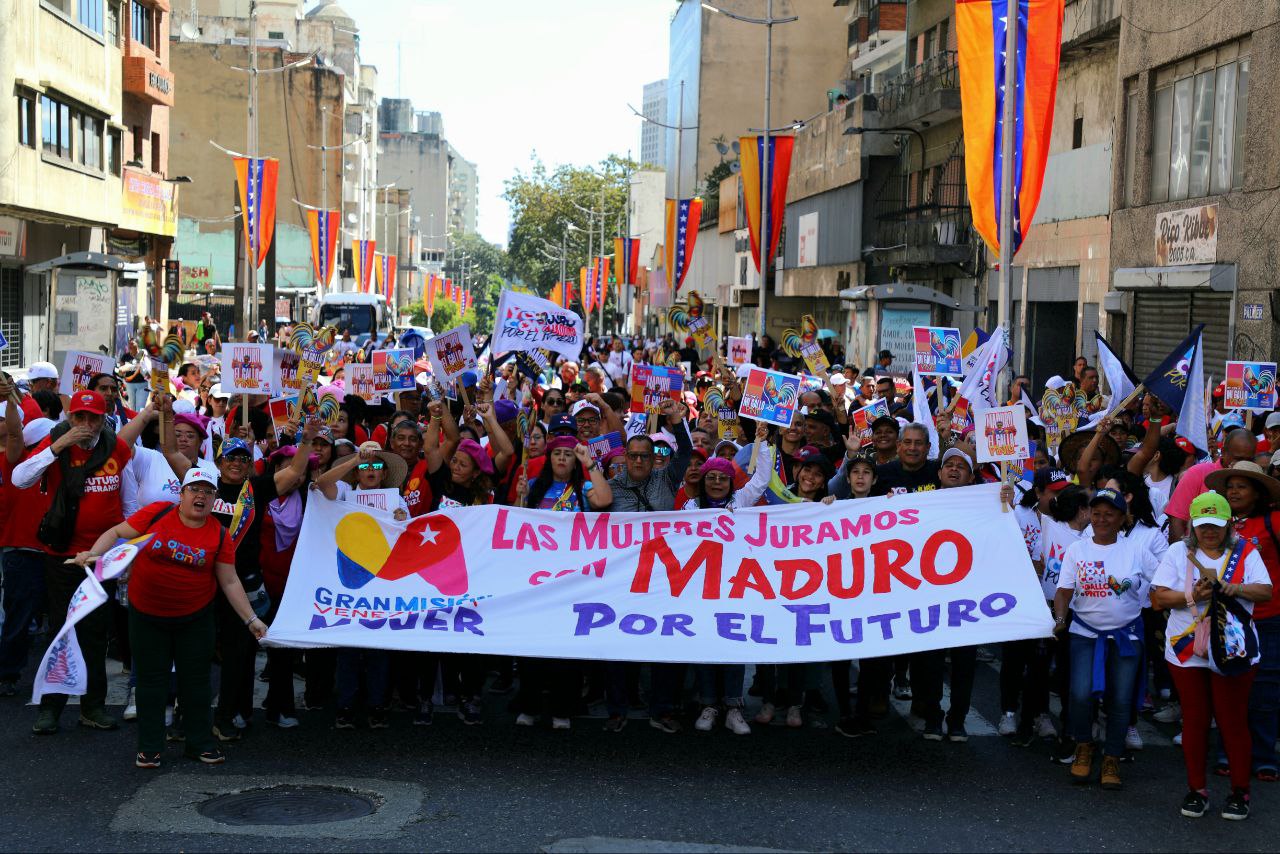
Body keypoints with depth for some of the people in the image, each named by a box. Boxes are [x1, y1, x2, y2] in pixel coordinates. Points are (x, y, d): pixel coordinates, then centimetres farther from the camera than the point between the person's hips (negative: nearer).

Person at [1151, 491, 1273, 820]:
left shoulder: (1245, 552, 5)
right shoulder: (1178, 552, 4)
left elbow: (1266, 591, -3)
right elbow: (1158, 596, -2)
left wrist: (1239, 589, -23)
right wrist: (1192, 597, -19)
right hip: (1187, 652, 1)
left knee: (1233, 721, 1)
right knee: (1194, 720, 8)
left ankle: (1239, 791, 13)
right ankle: (1196, 788, 19)